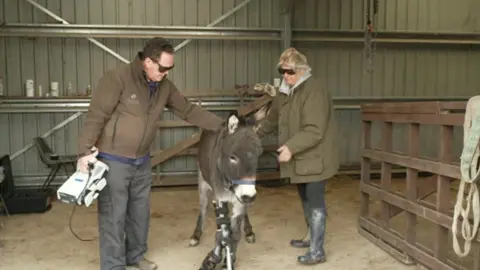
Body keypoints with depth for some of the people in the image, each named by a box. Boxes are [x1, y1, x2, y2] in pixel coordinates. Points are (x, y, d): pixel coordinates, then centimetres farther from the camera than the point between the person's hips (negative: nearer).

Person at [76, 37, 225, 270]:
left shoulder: (165, 86, 0)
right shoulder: (117, 78, -20)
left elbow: (188, 111, 5)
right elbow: (96, 116, -20)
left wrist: (221, 126, 0)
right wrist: (86, 151, -24)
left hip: (142, 161, 7)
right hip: (113, 160, -7)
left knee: (140, 212, 18)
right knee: (114, 216, 1)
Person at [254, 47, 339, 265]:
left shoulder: (314, 91, -21)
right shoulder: (286, 91, 8)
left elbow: (314, 131, -28)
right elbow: (273, 118, 20)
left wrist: (291, 147, -35)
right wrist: (256, 132, 11)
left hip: (314, 159, -9)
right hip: (299, 159, 9)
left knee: (315, 202, -1)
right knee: (306, 200, 21)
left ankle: (317, 251, 9)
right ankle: (311, 237, 39)